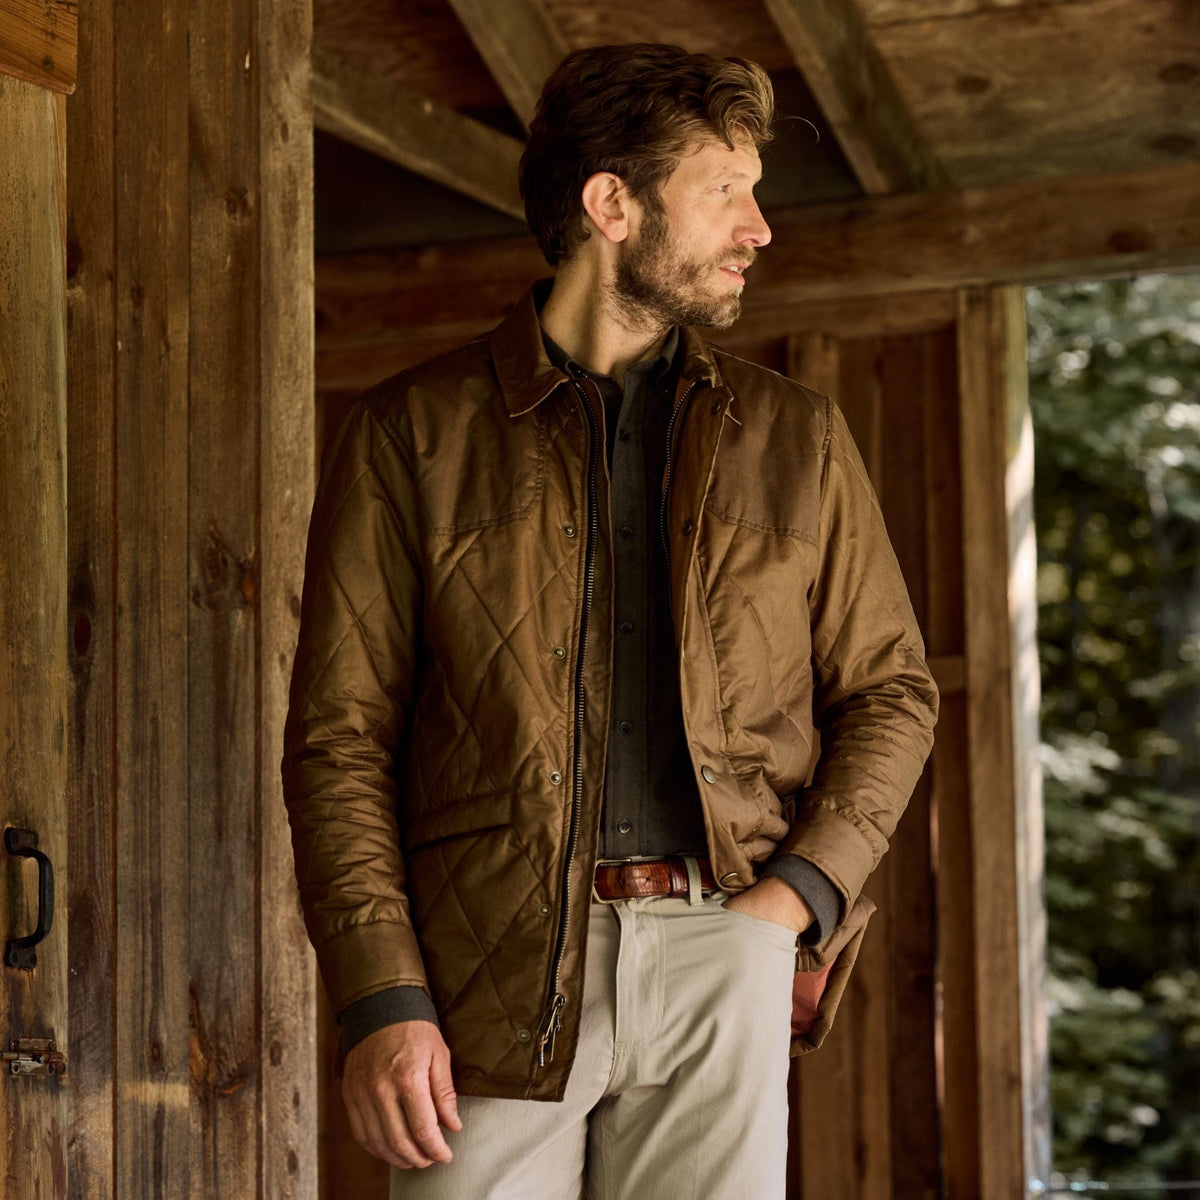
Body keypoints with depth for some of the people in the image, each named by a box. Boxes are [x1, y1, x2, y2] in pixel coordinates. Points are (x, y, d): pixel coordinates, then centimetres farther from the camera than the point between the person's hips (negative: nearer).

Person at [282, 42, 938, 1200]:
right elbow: (339, 738, 2)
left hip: (725, 956, 2)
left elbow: (890, 687, 16)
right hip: (497, 972, -2)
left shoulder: (796, 438, 14)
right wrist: (380, 999, -8)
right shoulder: (409, 434, 5)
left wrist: (804, 890, -1)